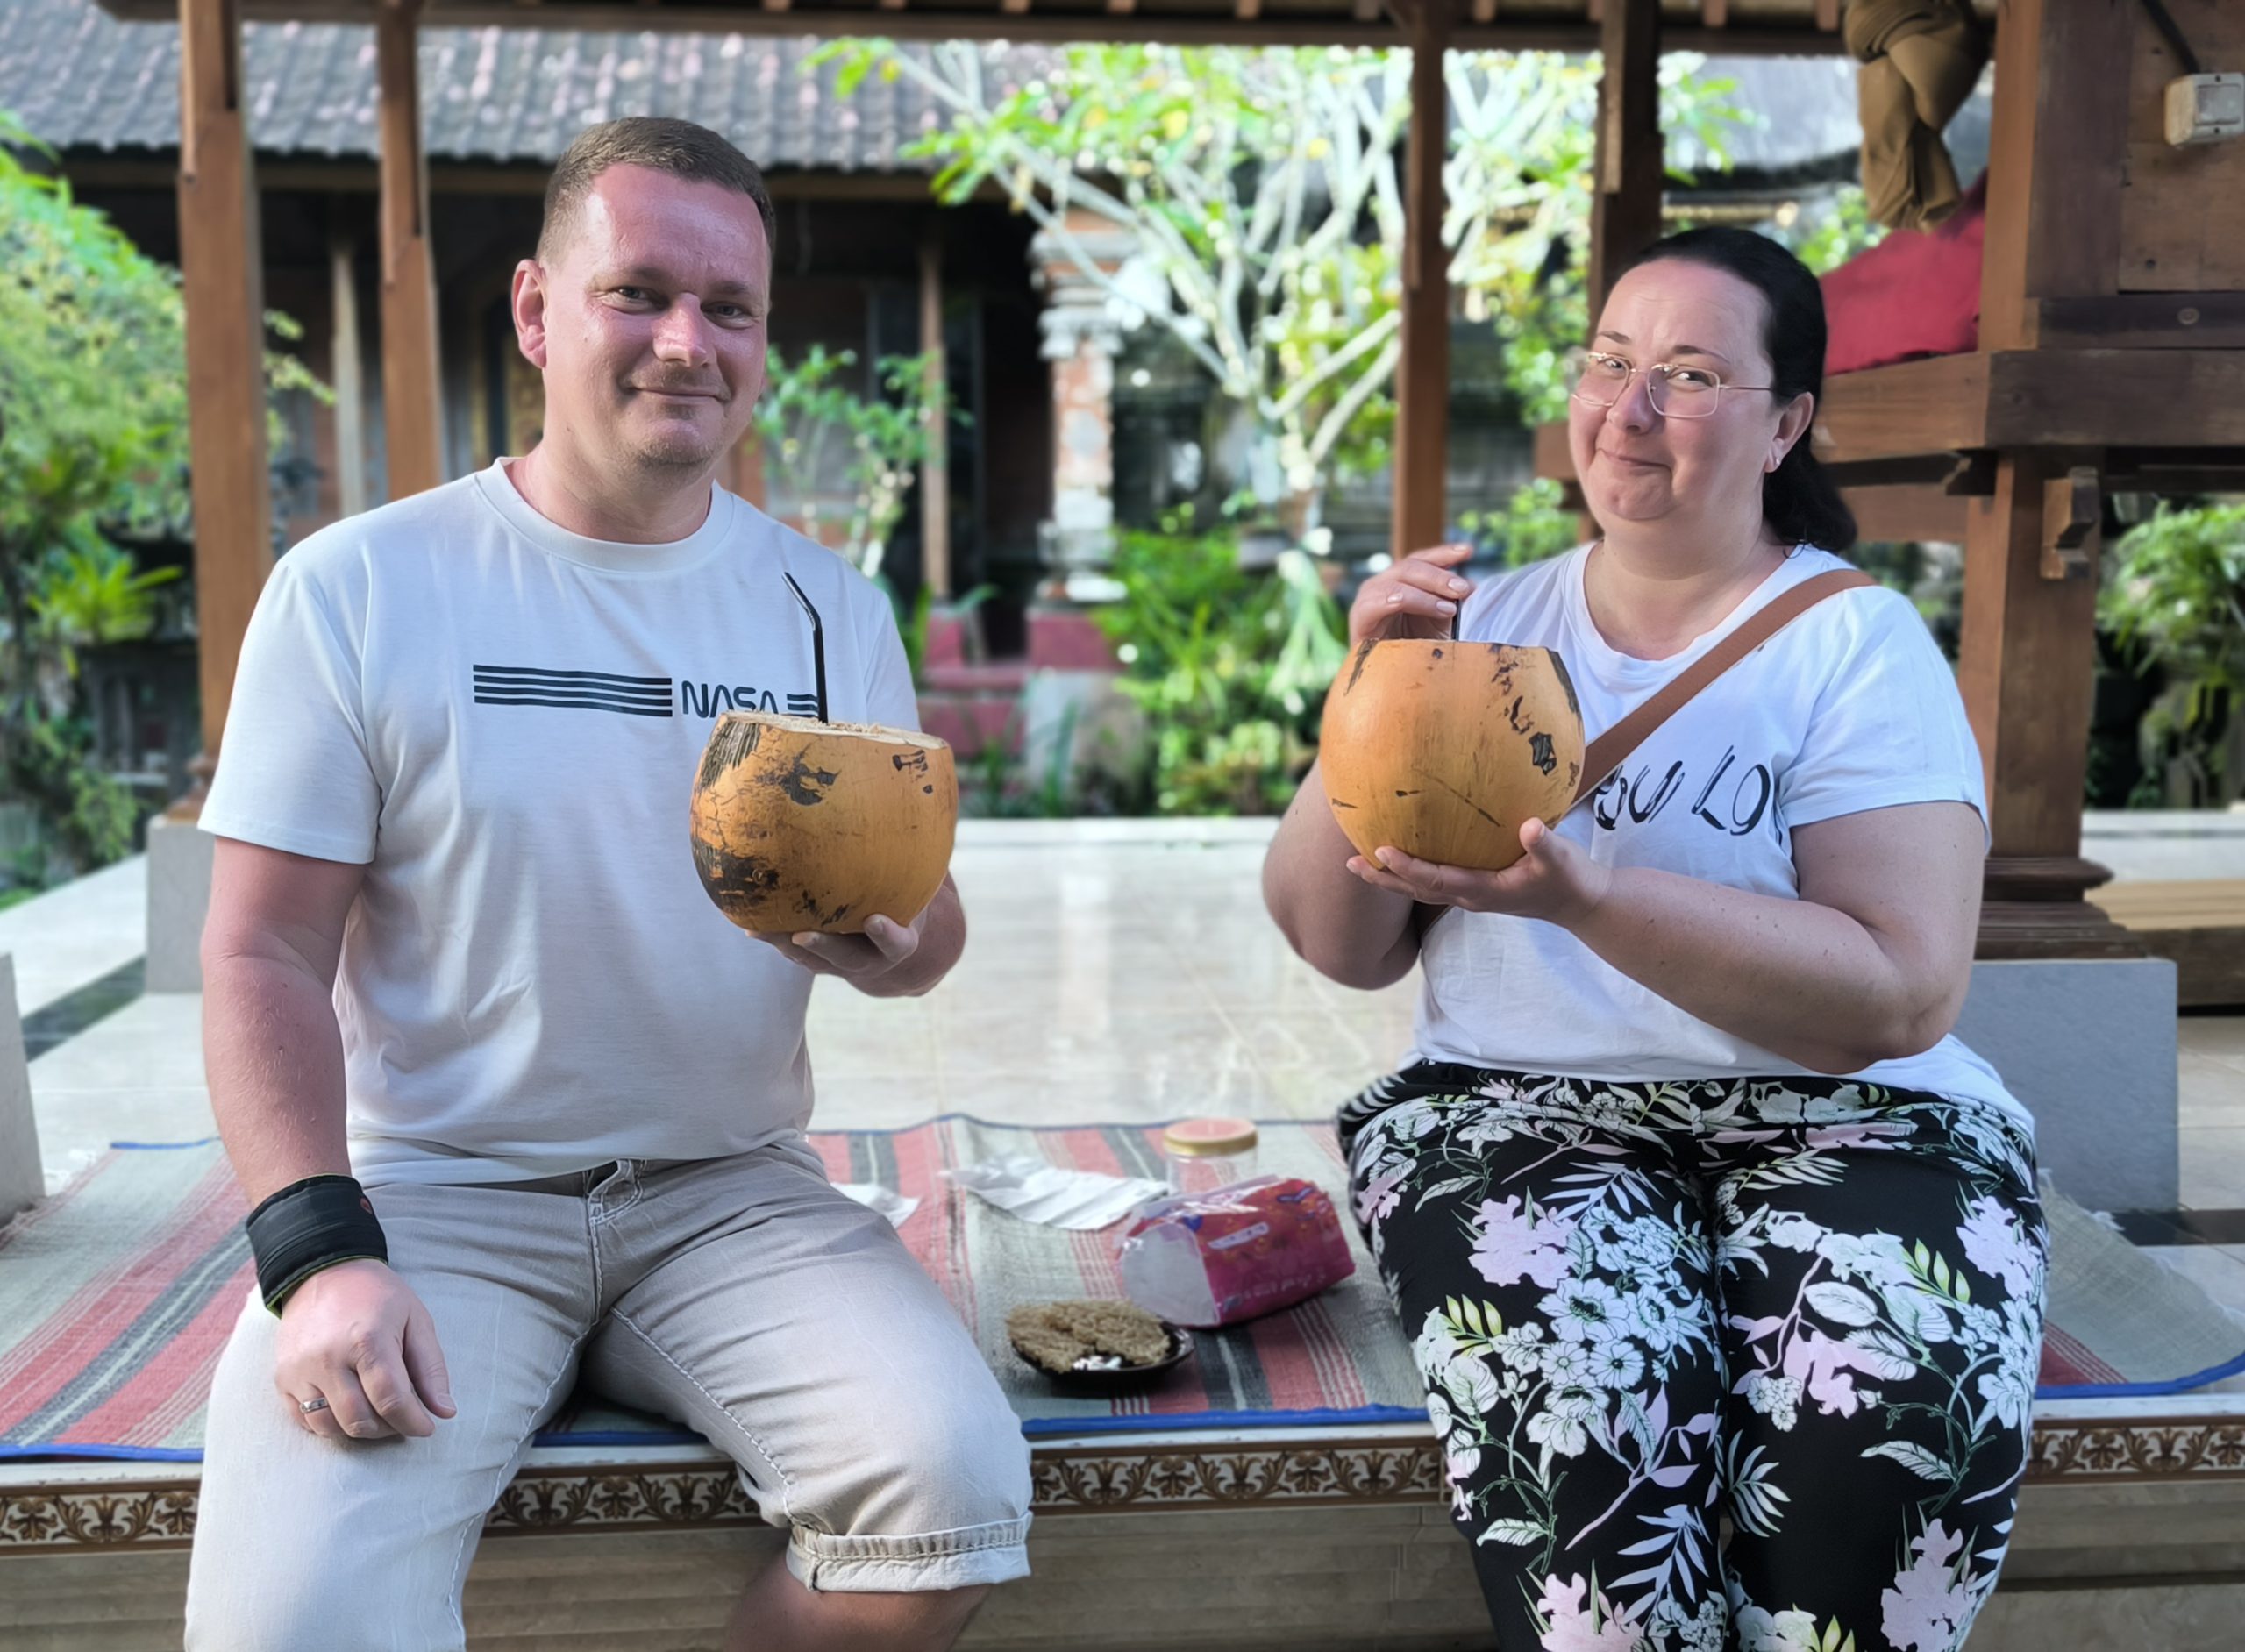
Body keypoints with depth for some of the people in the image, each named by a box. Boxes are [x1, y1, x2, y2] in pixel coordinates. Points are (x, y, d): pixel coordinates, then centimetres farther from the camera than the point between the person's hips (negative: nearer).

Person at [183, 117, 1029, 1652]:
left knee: (960, 1483, -22)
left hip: (730, 1189, 3)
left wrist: (904, 945, -15)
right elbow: (265, 958, -3)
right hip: (434, 1190, -2)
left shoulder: (833, 607, 7)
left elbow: (919, 912, 10)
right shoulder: (355, 587, -2)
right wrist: (320, 1258, -17)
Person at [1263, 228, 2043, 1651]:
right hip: (1518, 1109, 1)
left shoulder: (1859, 642, 0)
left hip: (1843, 1120, -1)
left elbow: (1904, 992, -13)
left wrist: (1585, 898, -24)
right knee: (1586, 1399, -30)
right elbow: (1343, 945, 6)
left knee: (1899, 1408, -31)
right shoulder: (1492, 625, 10)